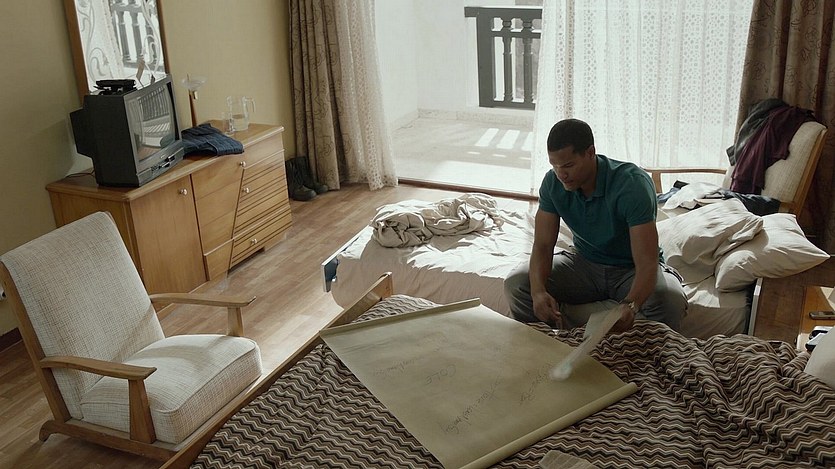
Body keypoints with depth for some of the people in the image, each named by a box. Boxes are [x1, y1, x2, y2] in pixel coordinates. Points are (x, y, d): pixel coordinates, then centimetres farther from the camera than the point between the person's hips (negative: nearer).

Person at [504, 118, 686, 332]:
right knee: (516, 284, -18)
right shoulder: (553, 182, -14)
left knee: (670, 299, -37)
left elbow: (647, 263, -35)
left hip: (632, 269, -4)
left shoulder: (633, 184, -29)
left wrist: (630, 306, -56)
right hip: (585, 262, 4)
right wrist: (538, 291, -36)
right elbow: (543, 245, -14)